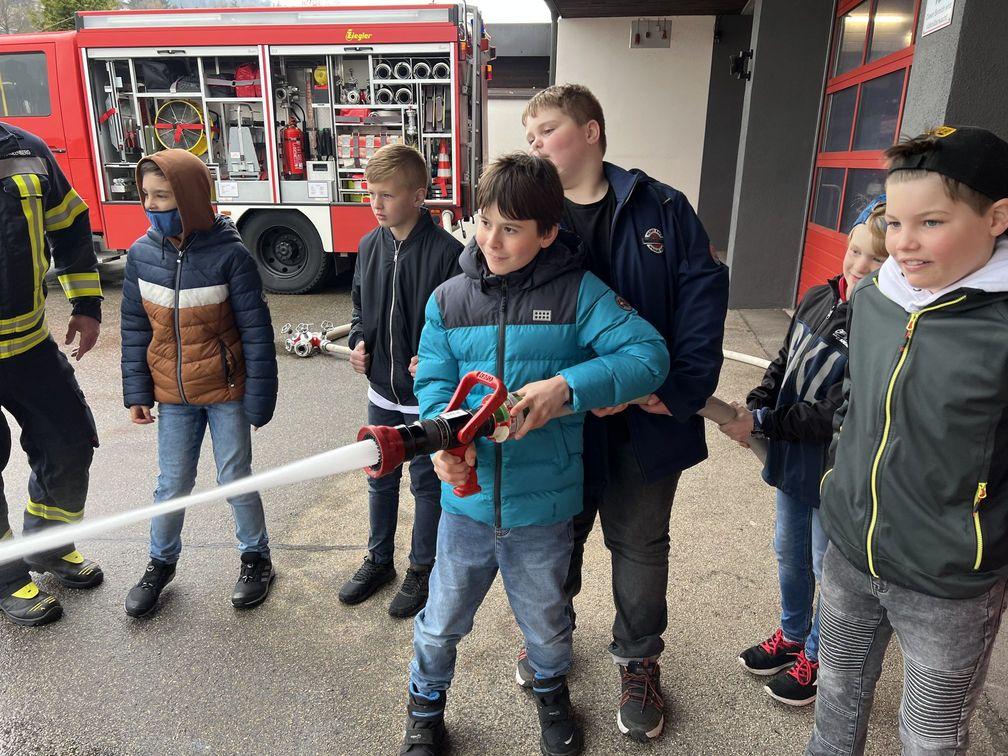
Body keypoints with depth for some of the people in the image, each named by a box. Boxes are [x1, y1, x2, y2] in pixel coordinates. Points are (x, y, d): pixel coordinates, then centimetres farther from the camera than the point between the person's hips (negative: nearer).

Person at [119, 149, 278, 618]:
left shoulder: (229, 254, -16)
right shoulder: (141, 254, -2)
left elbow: (256, 331, -13)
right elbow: (135, 328, 6)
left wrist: (259, 400, -12)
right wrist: (136, 393, 5)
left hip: (226, 392, -3)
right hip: (172, 395, 4)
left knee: (235, 479, 9)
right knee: (172, 484, 14)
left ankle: (256, 558, 30)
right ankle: (161, 563, 36)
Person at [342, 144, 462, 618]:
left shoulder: (447, 252, -18)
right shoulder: (369, 246, 1)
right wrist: (358, 341, -2)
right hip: (381, 388, 6)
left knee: (427, 484, 12)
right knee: (380, 478, 20)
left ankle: (422, 569, 32)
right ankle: (379, 559, 40)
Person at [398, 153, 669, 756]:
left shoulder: (577, 292, -11)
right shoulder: (449, 299, -1)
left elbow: (649, 354, -17)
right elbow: (434, 380, -3)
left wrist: (567, 385, -29)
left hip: (542, 505, -1)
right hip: (467, 498, 2)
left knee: (545, 621, 24)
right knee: (441, 622, 19)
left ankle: (552, 690, 58)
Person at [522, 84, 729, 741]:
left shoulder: (660, 207, -2)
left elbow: (704, 288, -7)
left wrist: (684, 385, -19)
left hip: (647, 420, 0)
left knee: (640, 546, 16)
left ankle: (639, 659, 40)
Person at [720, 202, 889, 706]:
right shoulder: (817, 299, -2)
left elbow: (837, 415, -25)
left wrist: (762, 423, -22)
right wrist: (753, 405, -7)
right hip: (792, 456, 7)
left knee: (828, 567, 13)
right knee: (788, 553, 24)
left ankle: (817, 656, 37)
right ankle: (792, 635, 47)